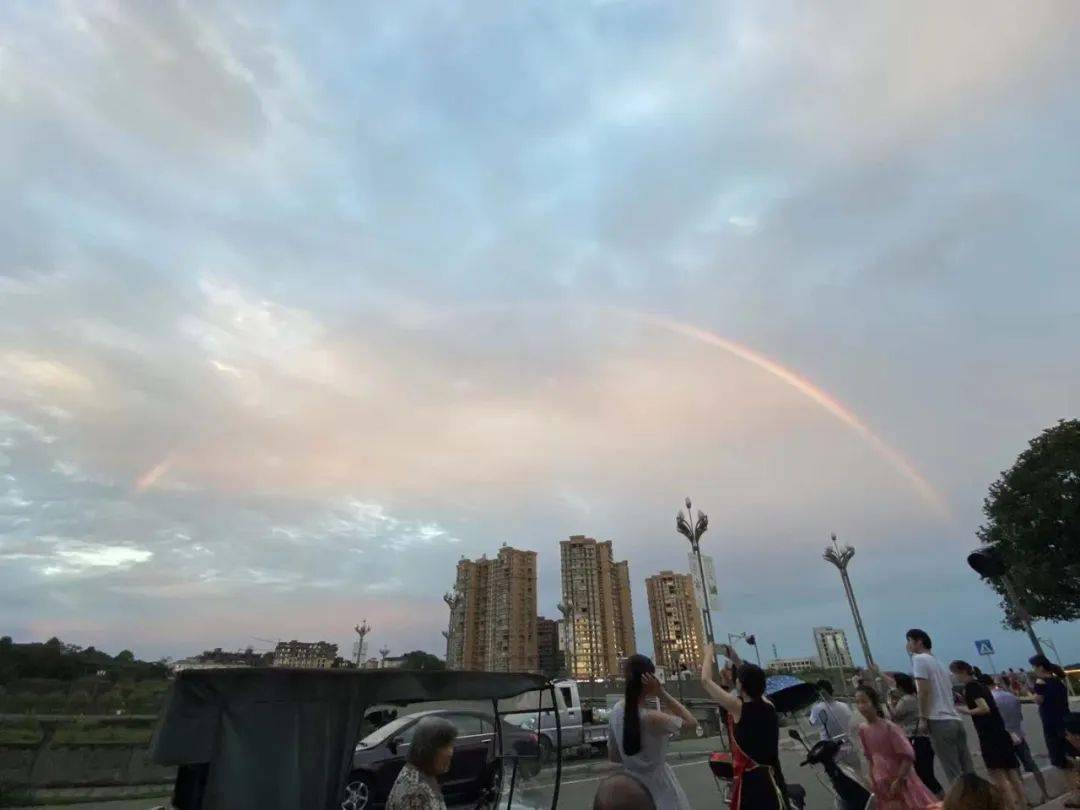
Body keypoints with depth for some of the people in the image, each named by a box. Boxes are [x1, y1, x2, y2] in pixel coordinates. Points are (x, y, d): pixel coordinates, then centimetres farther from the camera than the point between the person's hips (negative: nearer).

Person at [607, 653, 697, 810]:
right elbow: (692, 722, -15)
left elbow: (613, 756, 2)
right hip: (657, 784, -6)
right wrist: (661, 693, -22)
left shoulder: (616, 711, -10)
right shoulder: (652, 717, -30)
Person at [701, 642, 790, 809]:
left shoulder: (737, 707, -16)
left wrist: (709, 653, 5)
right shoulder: (768, 706, 0)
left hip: (750, 779, -6)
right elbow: (752, 680, 21)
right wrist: (735, 659, 23)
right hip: (772, 778, 6)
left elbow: (706, 680, -8)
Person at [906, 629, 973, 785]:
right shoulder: (939, 663, 21)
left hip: (939, 721, -8)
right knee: (968, 770, 9)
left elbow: (923, 690, -14)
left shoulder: (919, 658, -5)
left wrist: (922, 718, -10)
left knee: (953, 774, -5)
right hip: (955, 720, 9)